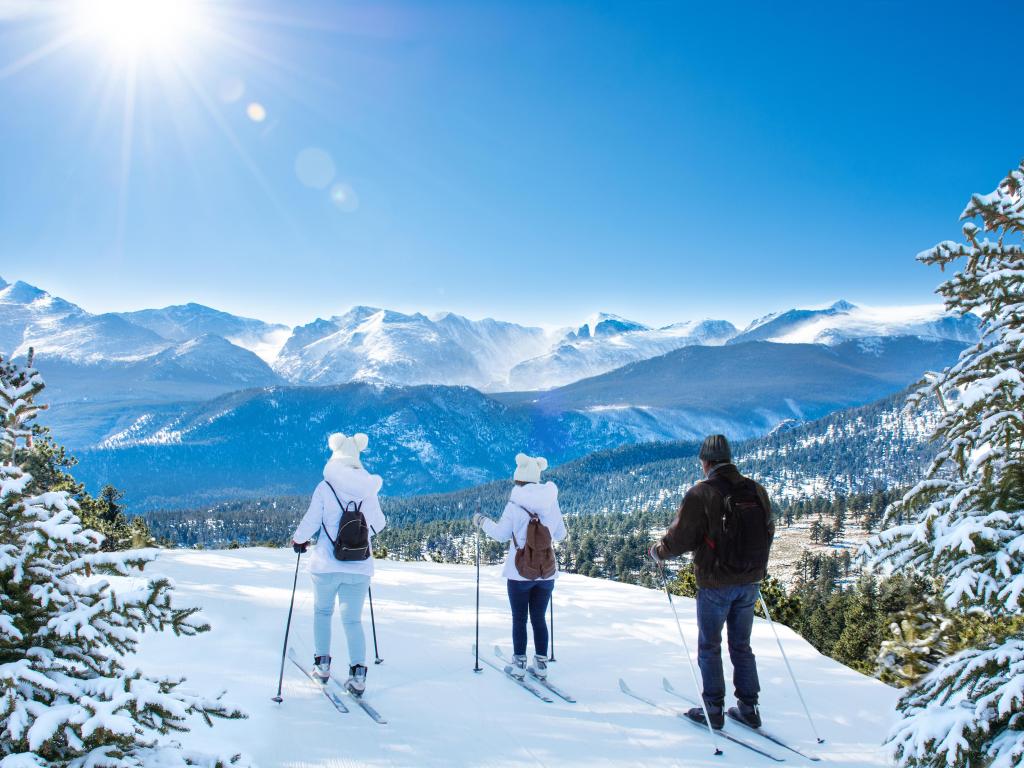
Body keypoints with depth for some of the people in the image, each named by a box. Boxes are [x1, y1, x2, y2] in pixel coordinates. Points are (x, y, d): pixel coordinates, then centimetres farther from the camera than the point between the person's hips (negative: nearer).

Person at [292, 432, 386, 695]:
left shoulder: (325, 488, -10)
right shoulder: (369, 491, 0)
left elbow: (310, 523, -7)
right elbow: (378, 524, 12)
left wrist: (298, 540, 14)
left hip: (326, 566, -2)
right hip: (360, 568, 2)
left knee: (322, 611, 23)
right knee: (353, 619, 11)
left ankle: (322, 664, 23)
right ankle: (358, 673, -3)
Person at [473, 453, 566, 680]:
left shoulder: (515, 505, -13)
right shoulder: (552, 504, -3)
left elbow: (501, 534, -3)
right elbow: (560, 535, 7)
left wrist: (482, 521, 13)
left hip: (520, 573, -3)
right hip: (546, 573, 3)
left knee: (519, 619, 10)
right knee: (539, 618, 15)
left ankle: (519, 664, 15)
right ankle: (541, 664, 19)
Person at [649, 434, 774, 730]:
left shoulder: (701, 494, -17)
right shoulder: (757, 491, 1)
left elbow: (680, 537, -16)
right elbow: (768, 532, 13)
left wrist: (658, 552, 4)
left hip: (715, 584, -5)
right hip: (750, 583, 5)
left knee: (709, 647, 10)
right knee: (741, 646, 18)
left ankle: (713, 709, 15)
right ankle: (749, 708, 22)